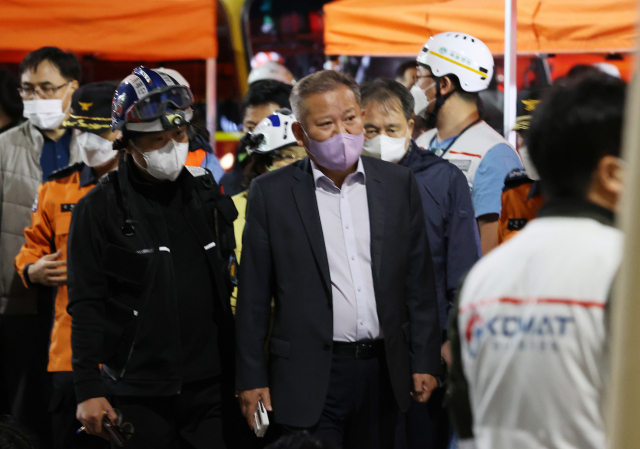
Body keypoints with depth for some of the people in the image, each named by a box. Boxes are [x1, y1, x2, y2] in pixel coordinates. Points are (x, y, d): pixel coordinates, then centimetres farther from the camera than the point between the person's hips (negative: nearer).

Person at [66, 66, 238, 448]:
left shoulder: (205, 194, 10)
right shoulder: (99, 209, -4)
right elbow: (86, 308, -5)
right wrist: (89, 391, -11)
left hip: (209, 388, 4)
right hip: (139, 396, -4)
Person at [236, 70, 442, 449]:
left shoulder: (398, 183, 7)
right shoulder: (271, 193, 0)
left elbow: (420, 283, 8)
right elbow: (253, 296, 1)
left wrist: (425, 362, 4)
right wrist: (252, 379, -2)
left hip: (383, 373, 3)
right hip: (309, 379, -2)